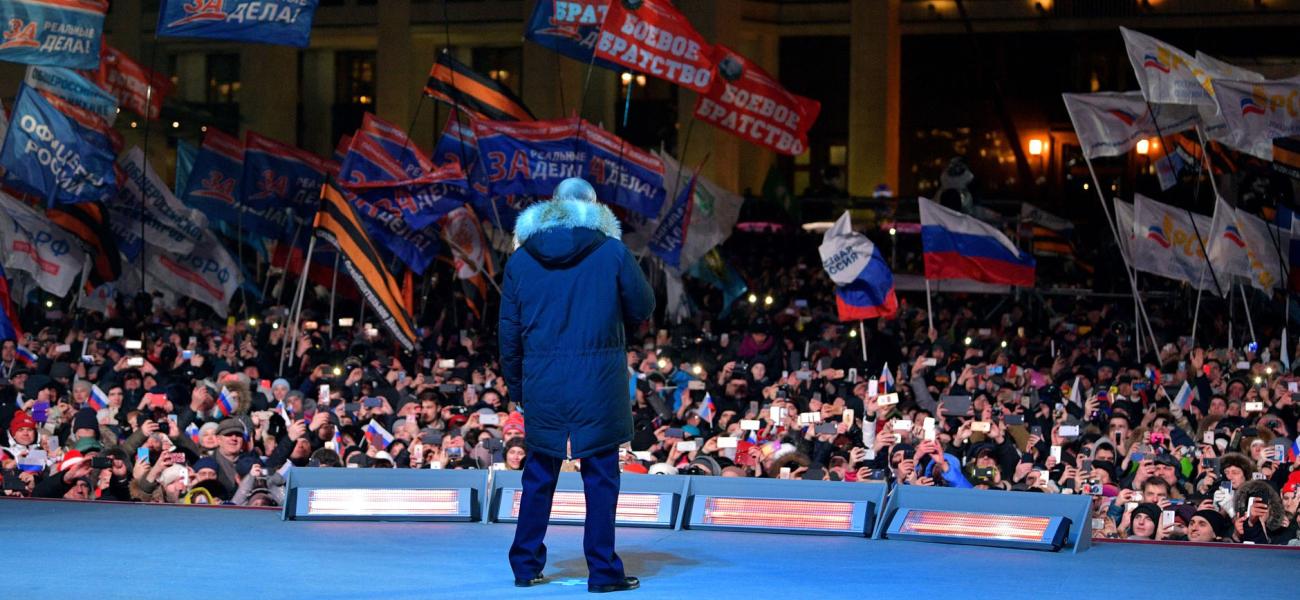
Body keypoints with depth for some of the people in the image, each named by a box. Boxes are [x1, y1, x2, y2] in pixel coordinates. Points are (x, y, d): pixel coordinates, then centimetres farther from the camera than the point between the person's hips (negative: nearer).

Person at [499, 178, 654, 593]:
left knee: (539, 477, 13)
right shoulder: (612, 252, -4)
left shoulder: (521, 259, 5)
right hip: (598, 385, -3)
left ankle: (526, 567, 18)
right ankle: (603, 571, 4)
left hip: (542, 385, 3)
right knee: (601, 478, 3)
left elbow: (509, 332, 7)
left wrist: (516, 386, 16)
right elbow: (643, 308, 4)